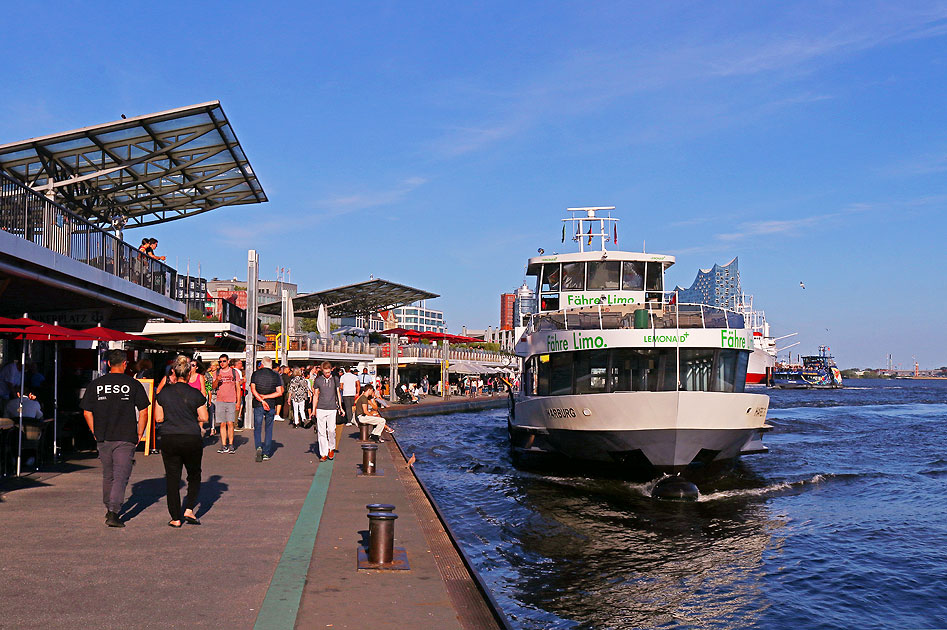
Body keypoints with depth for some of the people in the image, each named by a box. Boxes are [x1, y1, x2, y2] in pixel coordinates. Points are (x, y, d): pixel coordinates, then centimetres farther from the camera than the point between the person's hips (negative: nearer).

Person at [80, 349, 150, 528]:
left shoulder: (95, 384, 5)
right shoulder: (133, 384, -3)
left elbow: (87, 413, 7)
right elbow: (143, 412, -3)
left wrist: (95, 433, 16)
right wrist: (139, 434, 6)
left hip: (103, 439, 3)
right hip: (126, 438, -3)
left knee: (108, 475, 18)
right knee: (121, 476, -3)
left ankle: (109, 509, 31)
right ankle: (113, 513, -14)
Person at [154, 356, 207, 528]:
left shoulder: (163, 393, 0)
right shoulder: (196, 394, -4)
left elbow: (158, 418, 1)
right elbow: (204, 418, -3)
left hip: (169, 440, 1)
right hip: (192, 439, -1)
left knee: (172, 478, 8)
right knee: (194, 475, 17)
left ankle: (176, 518, 8)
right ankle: (189, 510, 3)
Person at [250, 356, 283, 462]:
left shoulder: (255, 374, 1)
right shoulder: (275, 375, 1)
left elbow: (253, 390, -9)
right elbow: (279, 392, -6)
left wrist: (262, 400, -14)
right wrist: (266, 397, -7)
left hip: (258, 405, 0)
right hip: (271, 405, 1)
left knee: (257, 428, 8)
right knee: (268, 429, 9)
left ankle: (258, 447, -17)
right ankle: (266, 453, 8)